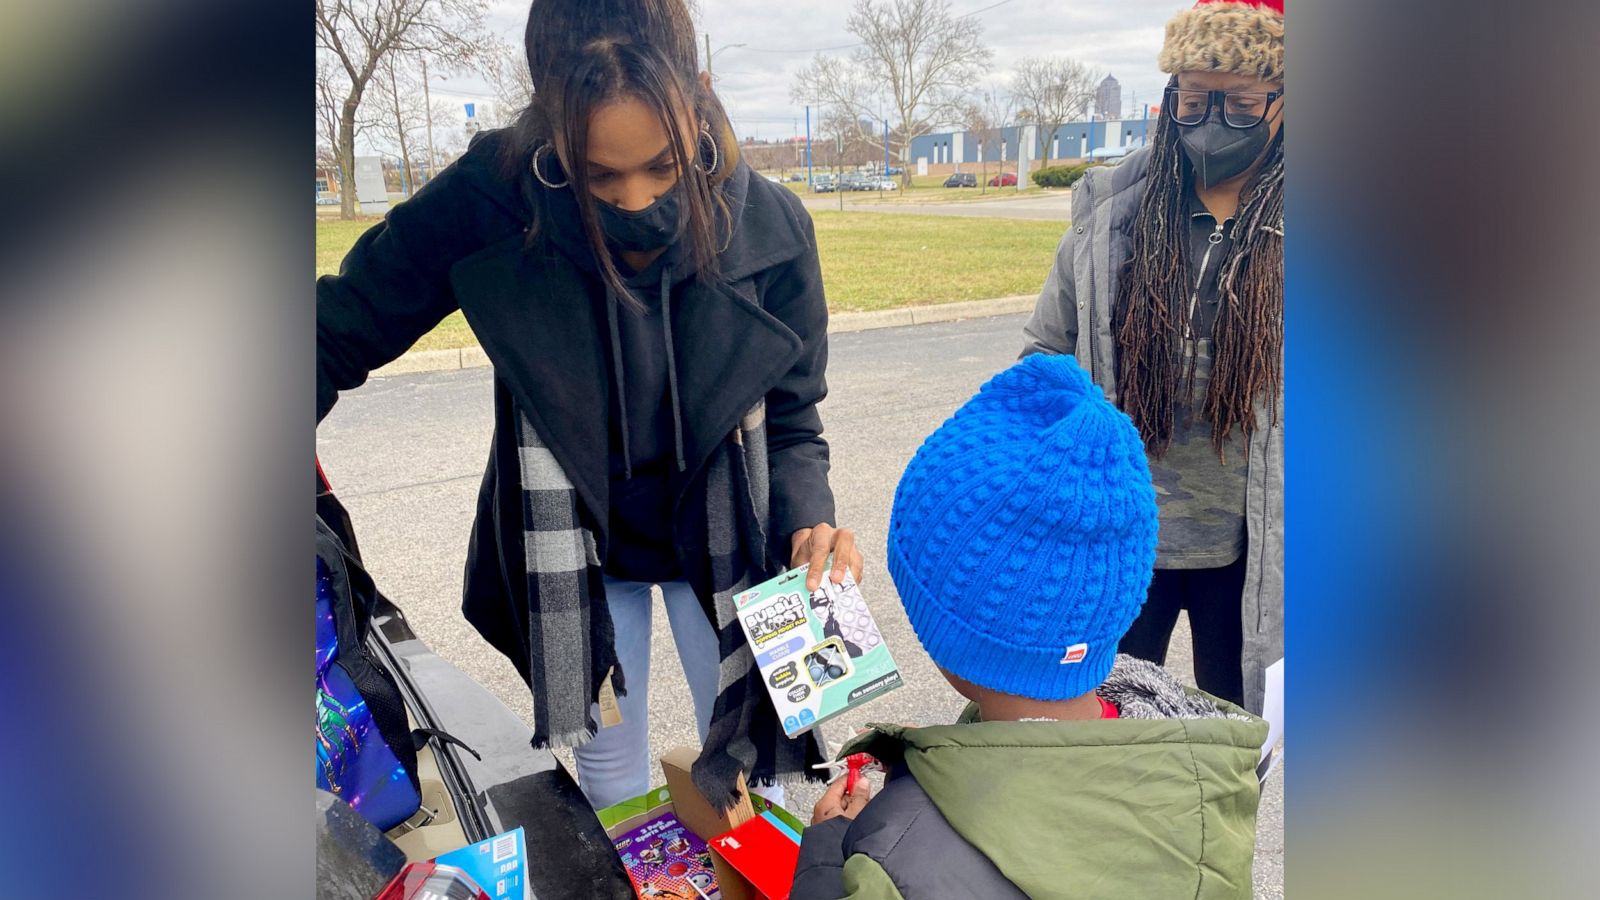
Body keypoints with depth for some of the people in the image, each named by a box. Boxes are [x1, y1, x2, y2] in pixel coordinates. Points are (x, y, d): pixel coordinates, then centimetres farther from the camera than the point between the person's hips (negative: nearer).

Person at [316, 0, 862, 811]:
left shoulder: (769, 228, -20)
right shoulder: (489, 201, -23)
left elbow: (788, 419, -9)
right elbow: (342, 332, -12)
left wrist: (809, 523, -28)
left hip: (720, 533, 1)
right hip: (574, 541, 0)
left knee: (749, 759, 14)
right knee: (609, 766, 17)